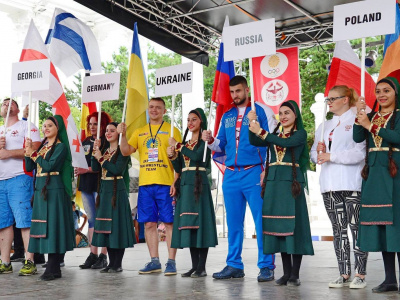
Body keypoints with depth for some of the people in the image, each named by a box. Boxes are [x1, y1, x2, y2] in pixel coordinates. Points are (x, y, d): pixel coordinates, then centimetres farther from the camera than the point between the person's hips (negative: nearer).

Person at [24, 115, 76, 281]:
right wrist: (28, 151, 1)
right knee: (43, 225, 6)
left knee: (53, 224, -9)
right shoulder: (42, 146, 18)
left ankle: (53, 268, -8)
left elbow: (50, 166, -16)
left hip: (54, 189, -8)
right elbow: (29, 167, 14)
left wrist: (34, 154, -9)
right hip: (40, 188, 8)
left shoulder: (61, 146, -3)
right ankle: (53, 267, 11)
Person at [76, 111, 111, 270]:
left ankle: (103, 256, -3)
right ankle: (93, 254, 11)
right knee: (91, 220, 8)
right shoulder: (85, 142, 18)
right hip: (86, 185, 7)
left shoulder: (106, 142, -5)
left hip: (100, 184, -7)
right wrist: (78, 170, 2)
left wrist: (87, 170, -16)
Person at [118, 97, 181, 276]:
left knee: (169, 222, -3)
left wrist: (176, 182, -11)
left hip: (166, 184, -4)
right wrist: (123, 135, -9)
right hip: (145, 184, 4)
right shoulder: (139, 132, 16)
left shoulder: (171, 130, 4)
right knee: (149, 223, 6)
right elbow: (126, 151, 8)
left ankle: (171, 262, 2)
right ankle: (154, 261, 14)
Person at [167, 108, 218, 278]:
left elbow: (196, 156, -20)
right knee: (188, 224, 5)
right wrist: (173, 156, 0)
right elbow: (179, 168, 18)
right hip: (185, 185, 7)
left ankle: (202, 267, -5)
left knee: (199, 222, -8)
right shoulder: (185, 143, 19)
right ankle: (194, 265, 9)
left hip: (199, 185, -7)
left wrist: (177, 146, -10)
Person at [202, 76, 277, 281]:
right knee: (233, 222, 9)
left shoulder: (261, 111, 0)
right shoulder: (227, 116, 16)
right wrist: (211, 141, 0)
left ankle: (266, 266, 2)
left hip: (254, 173, -5)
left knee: (261, 221, -5)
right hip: (231, 175, 6)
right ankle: (234, 265, 18)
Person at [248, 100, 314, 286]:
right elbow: (254, 142, 2)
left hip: (292, 183, -5)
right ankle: (286, 273, 10)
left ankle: (295, 275, -2)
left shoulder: (300, 134, 4)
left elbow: (286, 143, -16)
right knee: (279, 227, 4)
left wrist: (261, 131, -20)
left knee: (293, 225, -6)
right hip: (274, 182, 5)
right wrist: (252, 124, -13)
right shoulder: (275, 135, 18)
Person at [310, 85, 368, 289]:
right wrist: (318, 151, -1)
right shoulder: (324, 126, 22)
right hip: (330, 186, 7)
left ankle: (360, 274, -1)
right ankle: (344, 274, 10)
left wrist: (331, 155, -13)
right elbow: (314, 156, 22)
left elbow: (360, 153, -13)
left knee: (356, 228, -6)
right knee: (338, 229, 6)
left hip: (352, 184, -6)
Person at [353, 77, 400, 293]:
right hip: (374, 174, 5)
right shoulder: (371, 116, 16)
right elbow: (357, 138, 2)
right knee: (380, 222, 3)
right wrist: (359, 115, -9)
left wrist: (371, 126, -16)